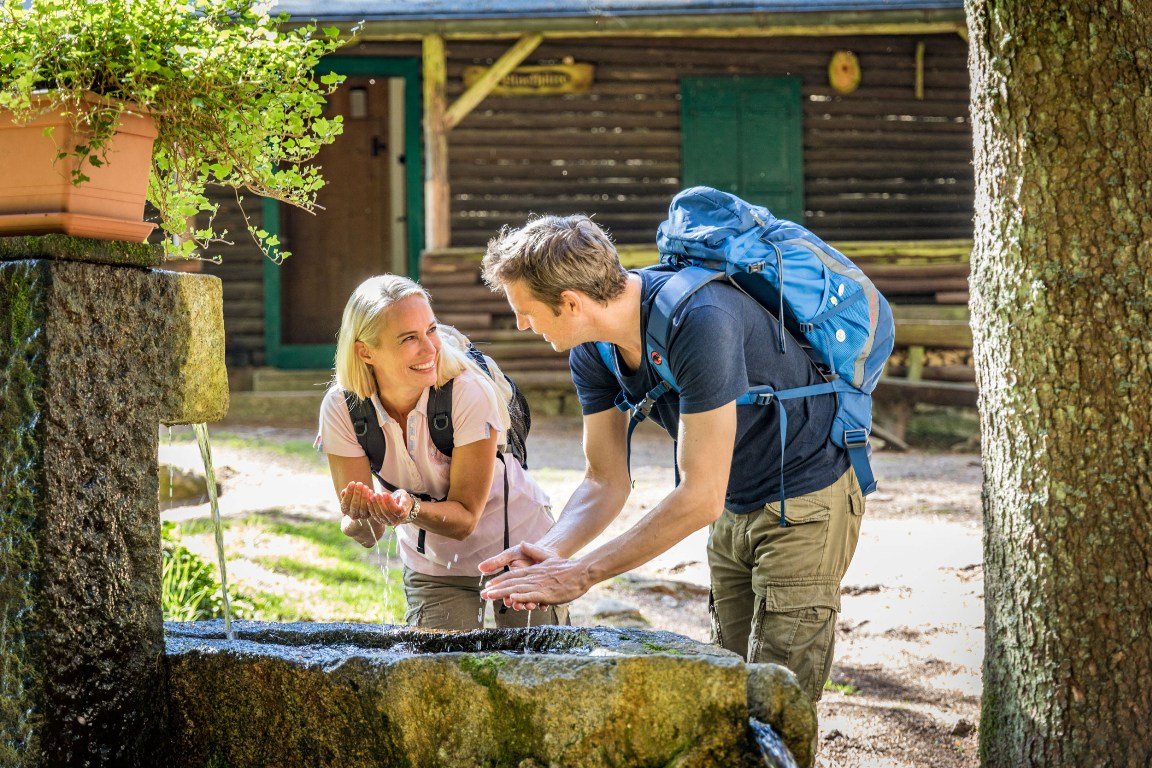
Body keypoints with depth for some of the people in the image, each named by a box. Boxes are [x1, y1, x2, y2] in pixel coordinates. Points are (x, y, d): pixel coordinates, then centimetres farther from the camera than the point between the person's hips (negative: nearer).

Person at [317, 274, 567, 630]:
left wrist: (411, 510, -44)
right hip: (432, 567, 2)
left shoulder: (470, 393, -29)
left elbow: (464, 517, -24)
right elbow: (366, 534, -18)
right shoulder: (341, 408, -20)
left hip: (518, 550, -2)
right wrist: (365, 518, -41)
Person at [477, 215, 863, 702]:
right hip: (735, 509, 8)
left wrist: (581, 574, -30)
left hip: (805, 501, -8)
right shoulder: (592, 352, -8)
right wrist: (548, 552, -23)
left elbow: (701, 497, -33)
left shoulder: (699, 322, -34)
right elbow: (606, 482, -2)